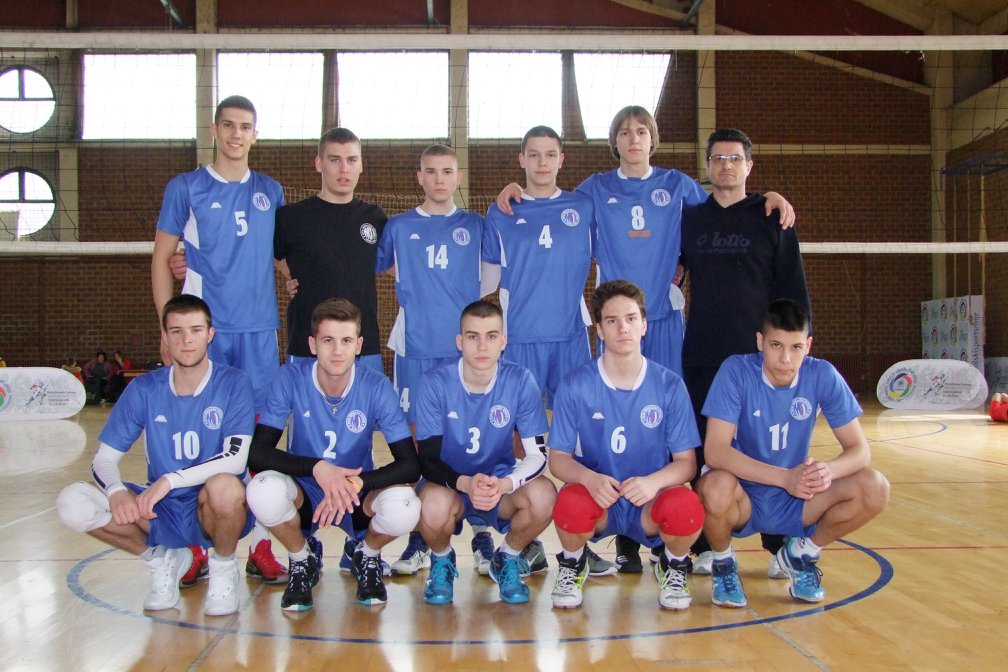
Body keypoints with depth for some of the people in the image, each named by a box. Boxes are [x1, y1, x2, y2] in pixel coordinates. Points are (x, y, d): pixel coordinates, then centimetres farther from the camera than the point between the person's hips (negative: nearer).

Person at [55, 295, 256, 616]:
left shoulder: (233, 383, -9)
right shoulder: (144, 389, -1)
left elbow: (236, 458, -21)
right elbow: (103, 459, -1)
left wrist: (170, 479, -32)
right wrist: (116, 491, -24)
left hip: (214, 513, -3)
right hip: (161, 512, 3)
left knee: (224, 485, -38)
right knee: (73, 502, -18)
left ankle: (223, 567, -4)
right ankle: (161, 560, 6)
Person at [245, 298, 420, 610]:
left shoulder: (376, 387, -15)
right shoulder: (291, 378, -16)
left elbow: (410, 465, -16)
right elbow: (257, 453, -19)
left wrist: (356, 483, -32)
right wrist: (317, 468, -33)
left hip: (359, 500, 0)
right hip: (305, 494, 0)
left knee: (404, 506, -33)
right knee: (264, 490, -34)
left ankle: (366, 553, 7)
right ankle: (302, 559, 2)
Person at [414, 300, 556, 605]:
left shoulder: (520, 381, -12)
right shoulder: (435, 383, -15)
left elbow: (537, 454, -13)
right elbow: (428, 460, -14)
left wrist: (504, 484, -34)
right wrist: (465, 483, -36)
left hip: (501, 482, 2)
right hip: (450, 482, -1)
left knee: (544, 494, -30)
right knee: (435, 505, -37)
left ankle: (507, 559, 3)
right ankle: (442, 561, 2)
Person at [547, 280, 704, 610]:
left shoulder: (670, 385, -2)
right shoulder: (575, 386, -4)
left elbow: (686, 462, -2)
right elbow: (558, 458, -3)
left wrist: (654, 481, -24)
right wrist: (589, 478, -26)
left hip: (650, 504, 1)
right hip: (596, 498, -1)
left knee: (686, 507, -33)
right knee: (570, 504, -35)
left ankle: (673, 567, 5)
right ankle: (572, 566, 2)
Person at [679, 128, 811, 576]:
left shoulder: (772, 219, 5)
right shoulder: (689, 220, 12)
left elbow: (792, 286, 2)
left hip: (760, 354, -2)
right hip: (701, 356, 3)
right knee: (704, 454, 5)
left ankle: (780, 547, 11)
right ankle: (706, 546, 14)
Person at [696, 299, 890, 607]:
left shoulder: (822, 376, -9)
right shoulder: (736, 371, -18)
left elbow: (859, 449, -7)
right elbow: (716, 451, -26)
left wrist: (829, 469, -31)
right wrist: (784, 477, -37)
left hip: (796, 502, 3)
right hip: (743, 500, -3)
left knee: (874, 489, -19)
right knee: (717, 487, -37)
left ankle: (801, 553, 8)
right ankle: (723, 564, -2)